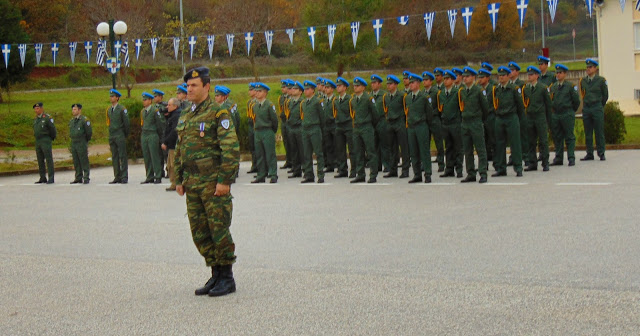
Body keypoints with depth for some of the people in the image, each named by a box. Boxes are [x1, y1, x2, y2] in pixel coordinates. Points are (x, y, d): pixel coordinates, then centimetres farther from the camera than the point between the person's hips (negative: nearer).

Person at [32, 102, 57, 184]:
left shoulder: (47, 118, -9)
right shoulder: (35, 119, 14)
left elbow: (52, 129, -7)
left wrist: (52, 138, 3)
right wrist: (38, 138, 18)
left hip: (46, 142, -7)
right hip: (38, 142, 7)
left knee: (49, 160, -7)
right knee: (40, 161, 8)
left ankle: (51, 178, -8)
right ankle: (43, 178, 12)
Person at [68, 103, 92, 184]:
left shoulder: (84, 120, -8)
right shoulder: (71, 121, 14)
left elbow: (89, 132, -6)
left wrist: (85, 141, 5)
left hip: (82, 144, -7)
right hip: (73, 143, 7)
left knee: (84, 162, -5)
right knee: (76, 162, 8)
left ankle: (86, 178, -4)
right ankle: (78, 178, 13)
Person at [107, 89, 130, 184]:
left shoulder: (122, 109, -6)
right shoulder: (109, 110, 14)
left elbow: (126, 123, -5)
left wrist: (125, 134, 0)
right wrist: (111, 134, 15)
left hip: (120, 137, -7)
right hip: (112, 136, 7)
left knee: (122, 156, -5)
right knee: (114, 158, 7)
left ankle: (124, 177, -4)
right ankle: (117, 177, 11)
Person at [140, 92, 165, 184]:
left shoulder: (155, 110, -8)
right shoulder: (142, 111, 13)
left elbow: (161, 123, -5)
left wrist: (160, 134, 1)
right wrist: (144, 132, 17)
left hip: (153, 136, -7)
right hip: (144, 135, 7)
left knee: (155, 156, -6)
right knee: (146, 157, 6)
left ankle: (158, 177, -3)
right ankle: (149, 177, 10)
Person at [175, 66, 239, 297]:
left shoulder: (218, 113, -9)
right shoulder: (186, 116, 16)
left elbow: (231, 149, -15)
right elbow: (179, 150, 22)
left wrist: (225, 180, -19)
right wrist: (179, 179, 16)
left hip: (213, 182, -8)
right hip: (192, 183, 8)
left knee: (219, 230, -3)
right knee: (200, 233, 9)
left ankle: (227, 278, 7)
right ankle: (215, 275, 19)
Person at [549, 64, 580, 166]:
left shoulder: (571, 85, -3)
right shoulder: (552, 86, 11)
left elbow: (576, 100, 0)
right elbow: (550, 100, 17)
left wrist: (571, 111, 7)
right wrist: (553, 110, 12)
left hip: (567, 115, -5)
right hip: (555, 115, 5)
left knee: (569, 137, -1)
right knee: (557, 137, 8)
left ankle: (571, 159, 1)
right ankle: (558, 158, 14)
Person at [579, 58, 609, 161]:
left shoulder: (601, 80, -1)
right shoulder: (582, 80, 9)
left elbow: (605, 95, 8)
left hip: (597, 109, -3)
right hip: (586, 109, 3)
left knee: (599, 132, -2)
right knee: (588, 133, 4)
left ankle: (601, 154, 3)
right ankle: (589, 154, 9)